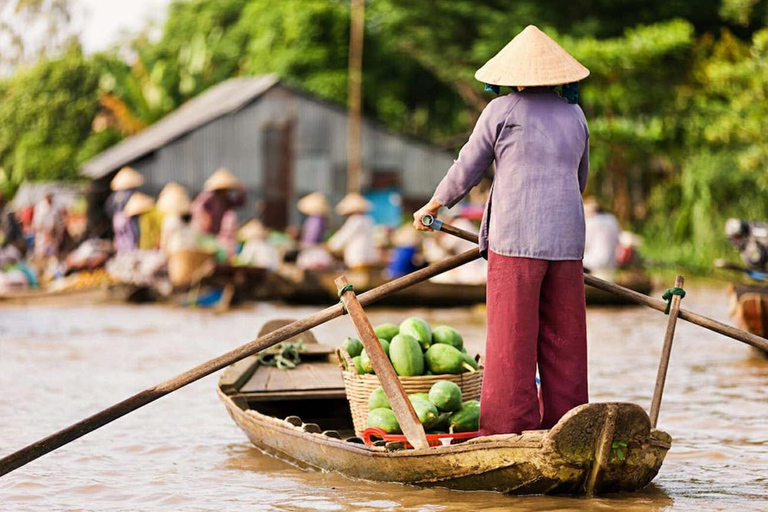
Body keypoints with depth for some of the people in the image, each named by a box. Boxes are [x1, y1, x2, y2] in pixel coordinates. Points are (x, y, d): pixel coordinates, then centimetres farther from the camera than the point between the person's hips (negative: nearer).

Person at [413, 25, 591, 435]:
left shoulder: (501, 110, 0)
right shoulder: (574, 114, 15)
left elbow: (466, 170, 5)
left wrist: (432, 206, 21)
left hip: (515, 239, -5)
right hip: (566, 240, 5)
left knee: (511, 340, -3)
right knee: (563, 341, 8)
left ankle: (510, 431, -5)